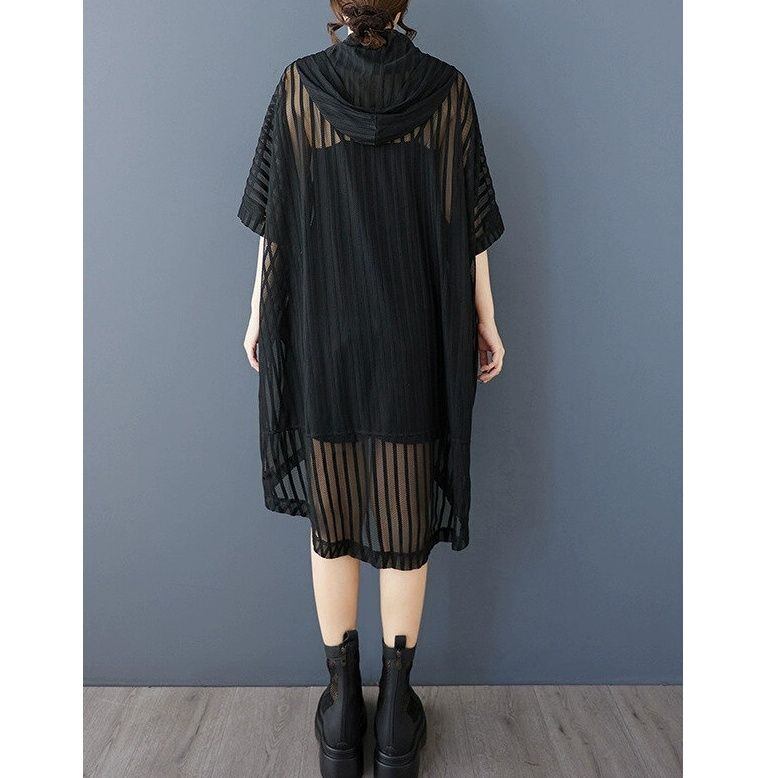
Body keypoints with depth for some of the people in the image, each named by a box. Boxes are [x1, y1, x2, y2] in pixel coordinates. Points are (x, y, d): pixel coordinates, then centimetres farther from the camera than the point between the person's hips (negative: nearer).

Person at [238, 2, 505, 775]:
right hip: (416, 347, 0)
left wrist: (258, 314, 11)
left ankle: (343, 704, 24)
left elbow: (273, 217, 1)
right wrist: (485, 321, 9)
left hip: (321, 342, 0)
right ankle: (395, 709, 23)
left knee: (333, 521, 12)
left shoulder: (297, 85, 1)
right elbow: (470, 221, 1)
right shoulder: (448, 87, 1)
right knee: (406, 525, 10)